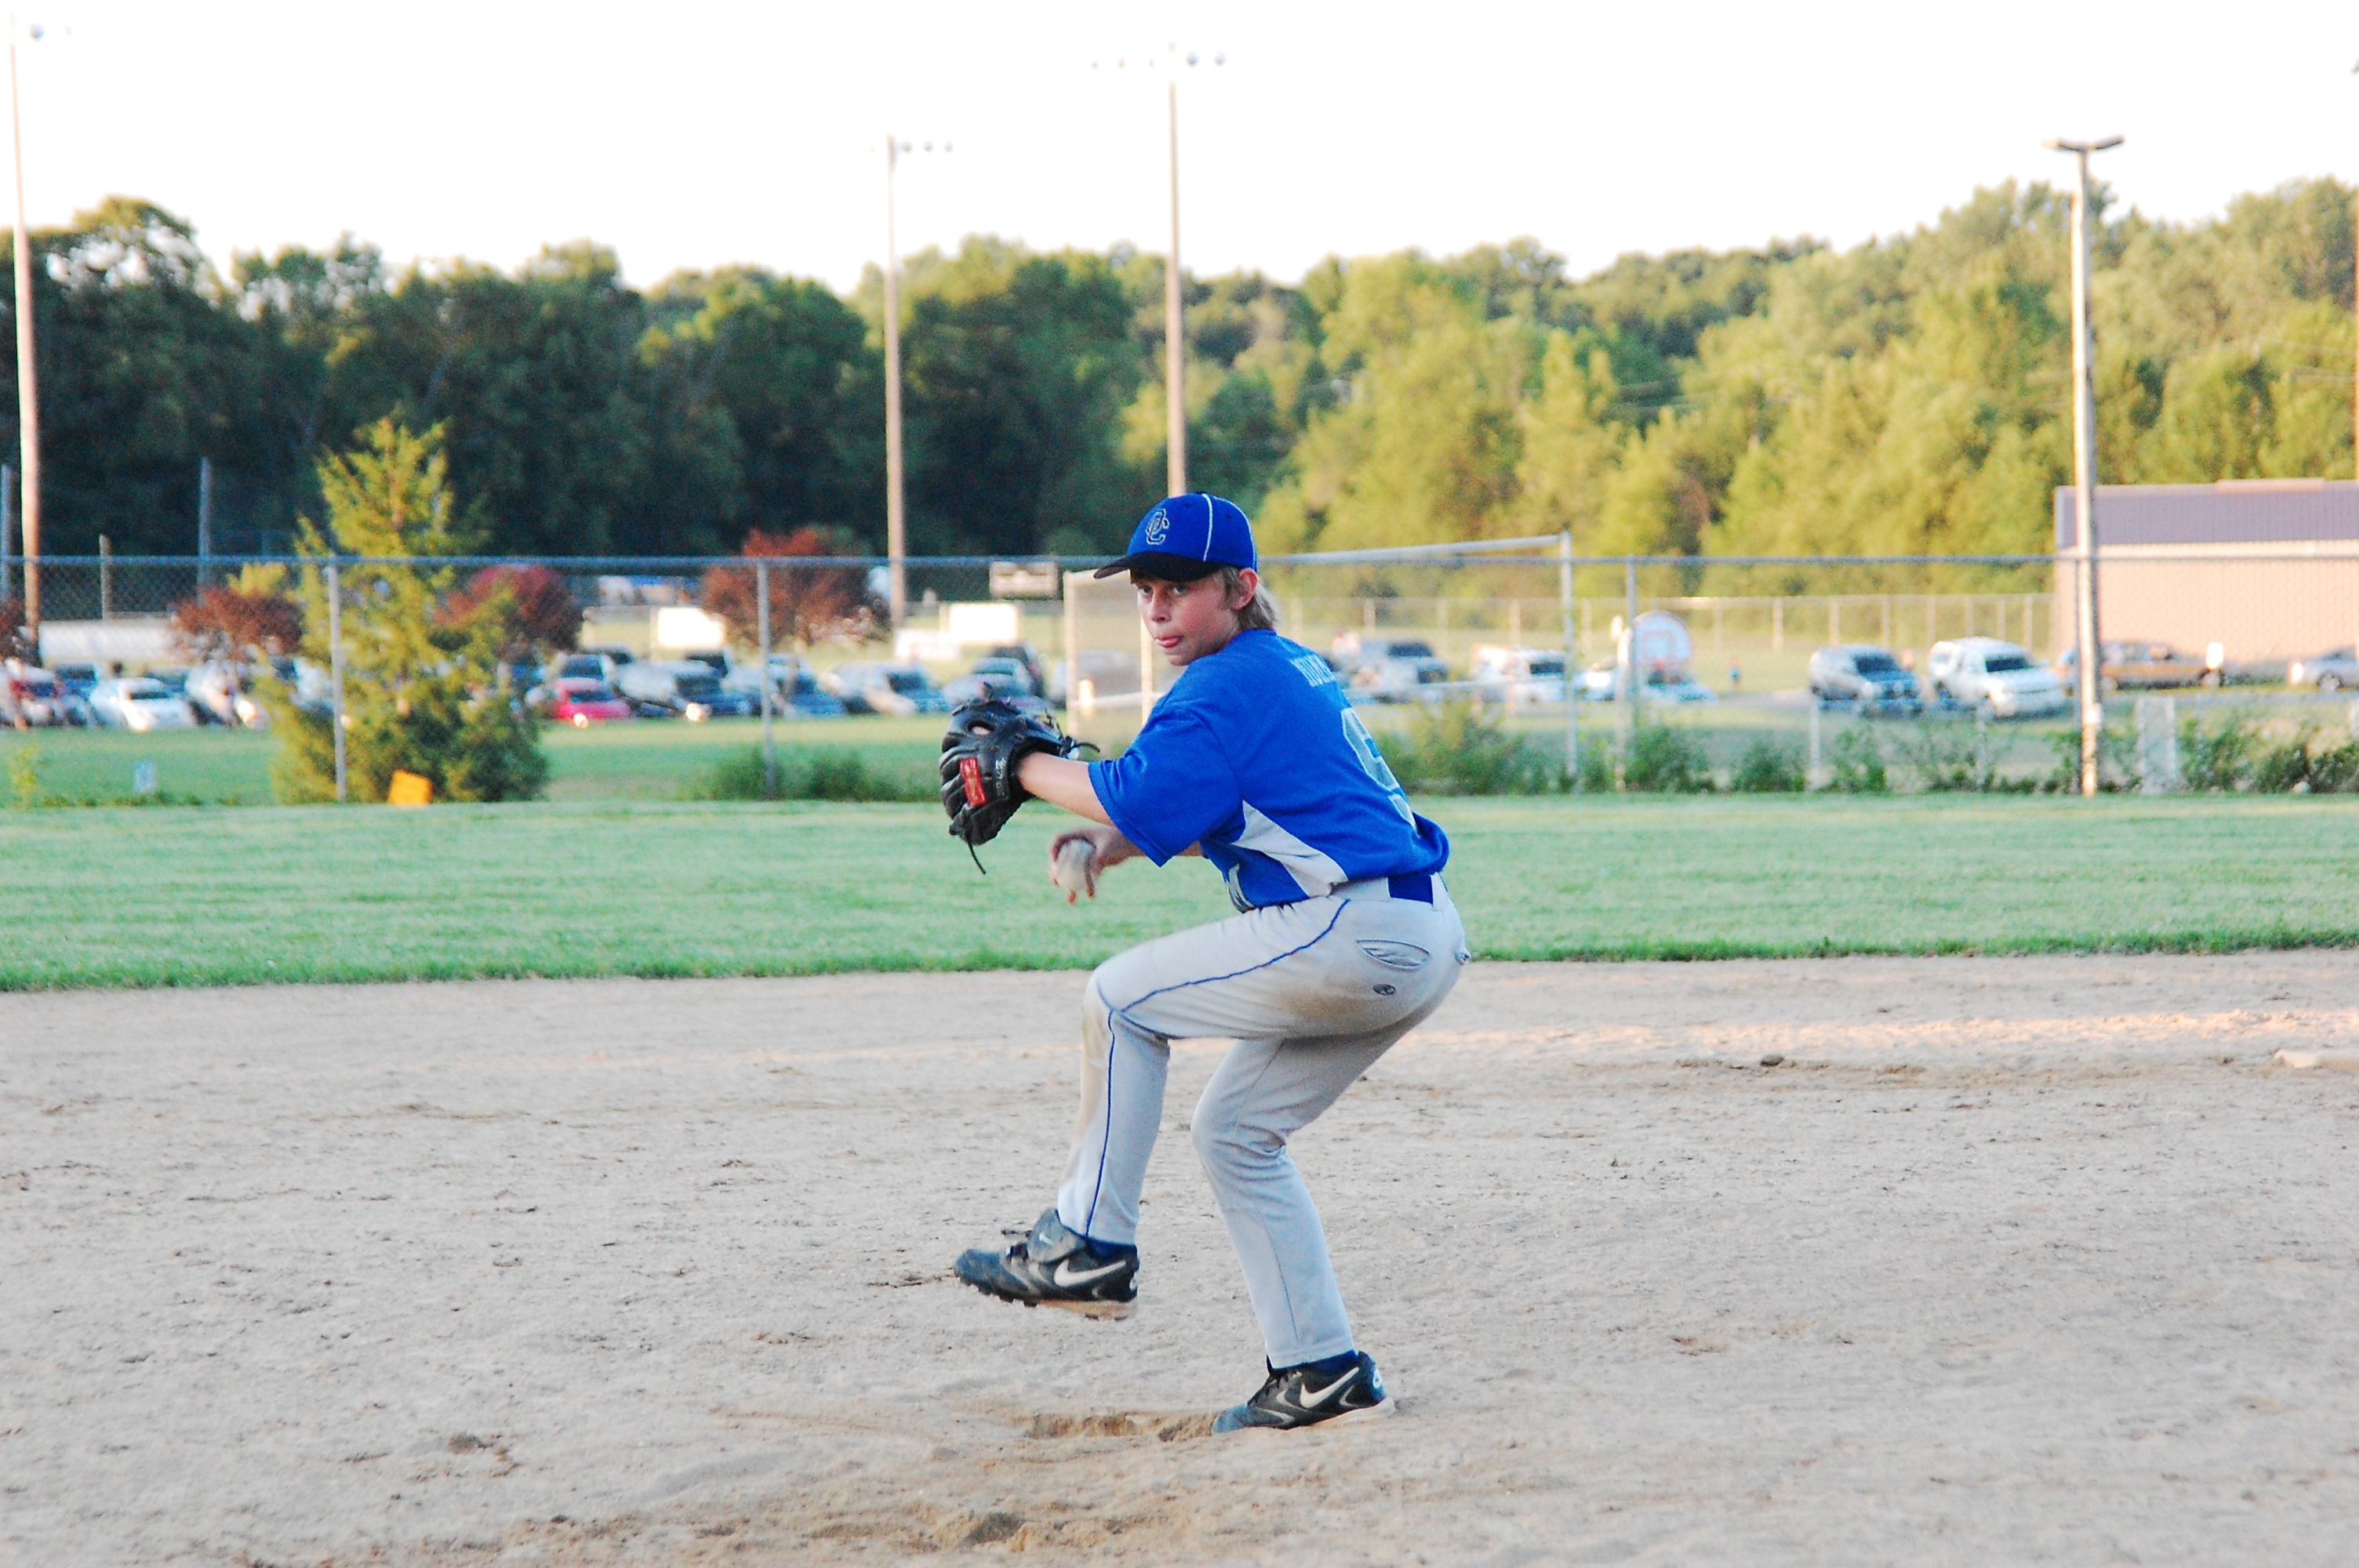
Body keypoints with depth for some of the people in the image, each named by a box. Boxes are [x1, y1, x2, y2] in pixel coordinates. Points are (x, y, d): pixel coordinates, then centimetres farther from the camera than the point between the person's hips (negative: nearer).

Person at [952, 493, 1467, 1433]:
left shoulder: (1230, 684, -9)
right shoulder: (1293, 670, 22)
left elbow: (1139, 793, -18)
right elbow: (1213, 814, 26)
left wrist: (1026, 768, -4)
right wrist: (1113, 844, 11)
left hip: (1352, 936, -10)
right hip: (1424, 941, 10)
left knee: (1122, 998, 2)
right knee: (1235, 1129, 16)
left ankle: (1090, 1243, 3)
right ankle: (1320, 1373, 13)